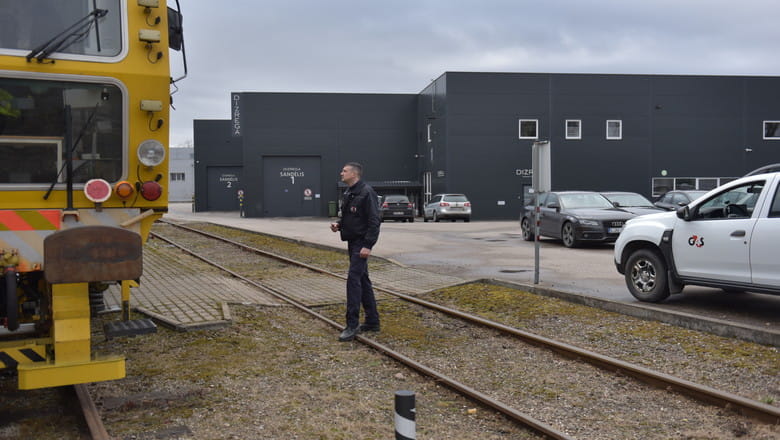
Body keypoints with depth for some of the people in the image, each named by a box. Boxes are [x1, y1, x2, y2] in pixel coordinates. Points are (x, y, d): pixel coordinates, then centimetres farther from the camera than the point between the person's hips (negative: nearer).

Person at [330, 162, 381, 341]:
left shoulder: (366, 192, -15)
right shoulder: (348, 193, 14)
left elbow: (374, 221, -20)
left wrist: (368, 245, -24)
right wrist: (338, 225, 3)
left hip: (361, 243, -10)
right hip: (352, 242, 10)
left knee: (354, 278, -14)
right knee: (362, 280, 12)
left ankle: (352, 325, -12)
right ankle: (372, 321, 20)